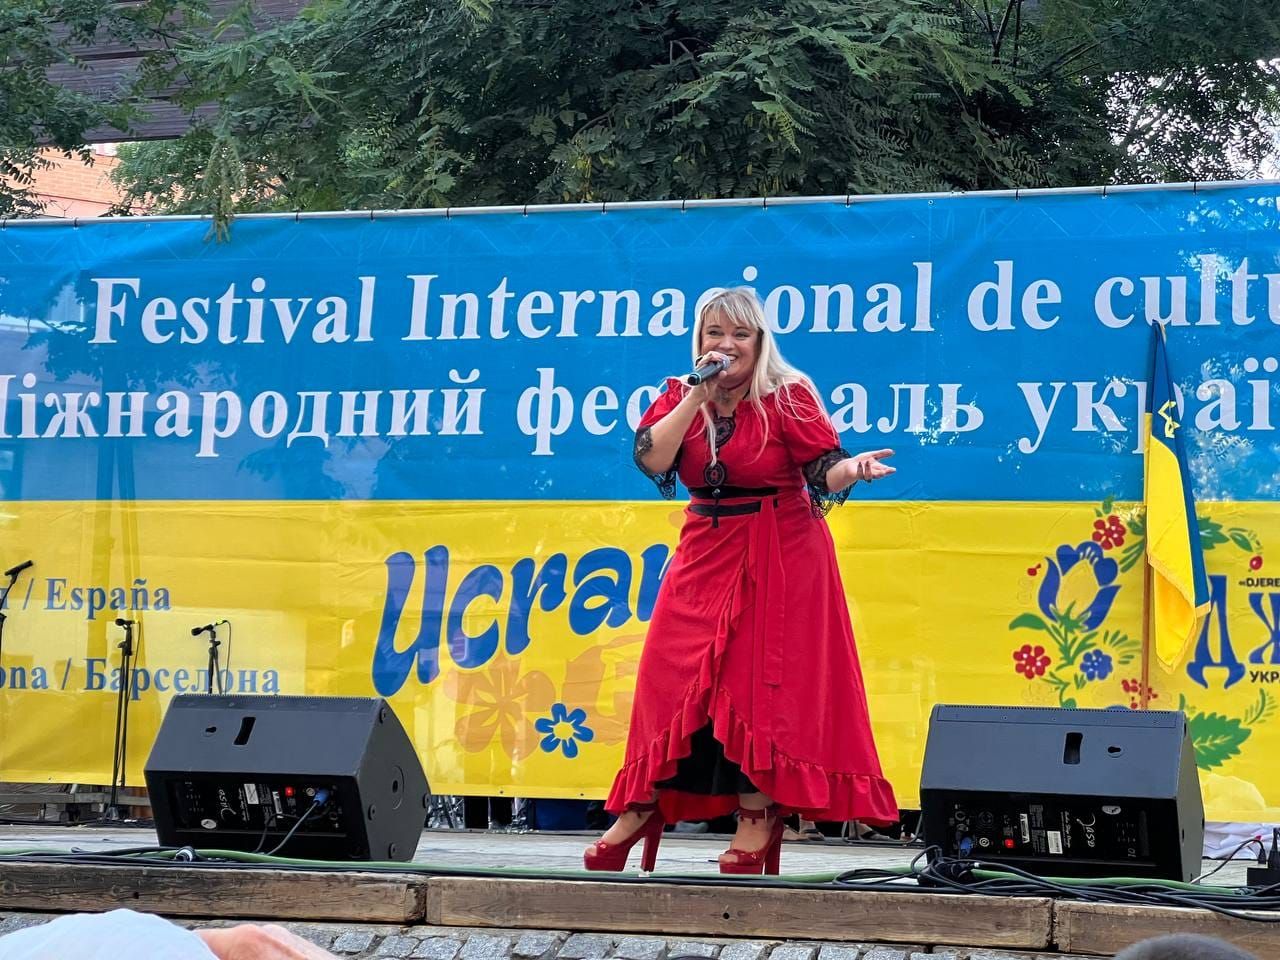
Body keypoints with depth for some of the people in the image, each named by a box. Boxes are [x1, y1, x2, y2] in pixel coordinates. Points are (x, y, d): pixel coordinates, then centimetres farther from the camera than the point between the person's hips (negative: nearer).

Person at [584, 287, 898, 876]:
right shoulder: (680, 398, 7)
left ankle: (758, 818, -2)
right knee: (672, 678, 2)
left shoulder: (788, 396, -5)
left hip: (778, 557, -4)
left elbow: (823, 470, -10)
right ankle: (640, 811, 11)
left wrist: (853, 468, -32)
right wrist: (699, 395, -14)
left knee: (761, 680, -8)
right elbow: (650, 457, -10)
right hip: (705, 553, 4)